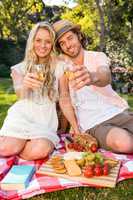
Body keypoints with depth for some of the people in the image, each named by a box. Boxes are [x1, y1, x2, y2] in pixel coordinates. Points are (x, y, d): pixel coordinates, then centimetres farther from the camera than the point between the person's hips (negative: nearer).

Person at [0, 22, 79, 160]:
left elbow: (65, 99, 3)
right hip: (22, 115, 1)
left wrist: (76, 129, 0)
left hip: (46, 119, 0)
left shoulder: (59, 66, 3)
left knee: (39, 151, -31)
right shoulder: (20, 68, 10)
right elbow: (19, 93, -8)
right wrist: (24, 85, -33)